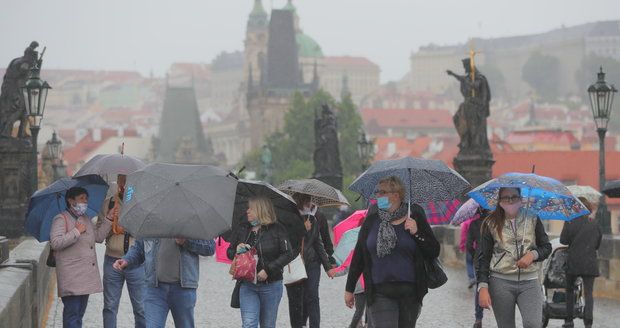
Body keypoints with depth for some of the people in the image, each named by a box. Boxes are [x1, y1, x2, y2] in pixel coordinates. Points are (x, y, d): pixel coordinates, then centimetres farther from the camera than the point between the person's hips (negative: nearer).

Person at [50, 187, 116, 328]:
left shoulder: (86, 219, 19)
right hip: (71, 278, -8)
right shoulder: (61, 219, -8)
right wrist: (77, 231, -17)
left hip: (85, 277, 9)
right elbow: (55, 243, -19)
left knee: (80, 311, 12)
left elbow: (99, 236, 20)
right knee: (72, 312, -11)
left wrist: (109, 219, 11)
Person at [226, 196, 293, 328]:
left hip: (270, 286, -2)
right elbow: (229, 252, 14)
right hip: (247, 285, 2)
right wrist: (236, 251, -10)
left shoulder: (277, 230, -4)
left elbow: (287, 254, -8)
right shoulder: (242, 228, 7)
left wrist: (268, 270, -16)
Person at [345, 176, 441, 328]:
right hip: (380, 293, -1)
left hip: (410, 292, 1)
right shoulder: (372, 219, 3)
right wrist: (349, 289, 11)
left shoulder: (415, 218, 1)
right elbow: (359, 255, 9)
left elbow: (434, 252, 2)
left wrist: (416, 233, -13)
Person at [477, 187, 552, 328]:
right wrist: (483, 287, -7)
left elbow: (546, 247, 12)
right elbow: (483, 258, 3)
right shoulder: (491, 224, 3)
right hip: (501, 283, 0)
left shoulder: (532, 219, 6)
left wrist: (533, 254, -10)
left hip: (529, 282, 0)